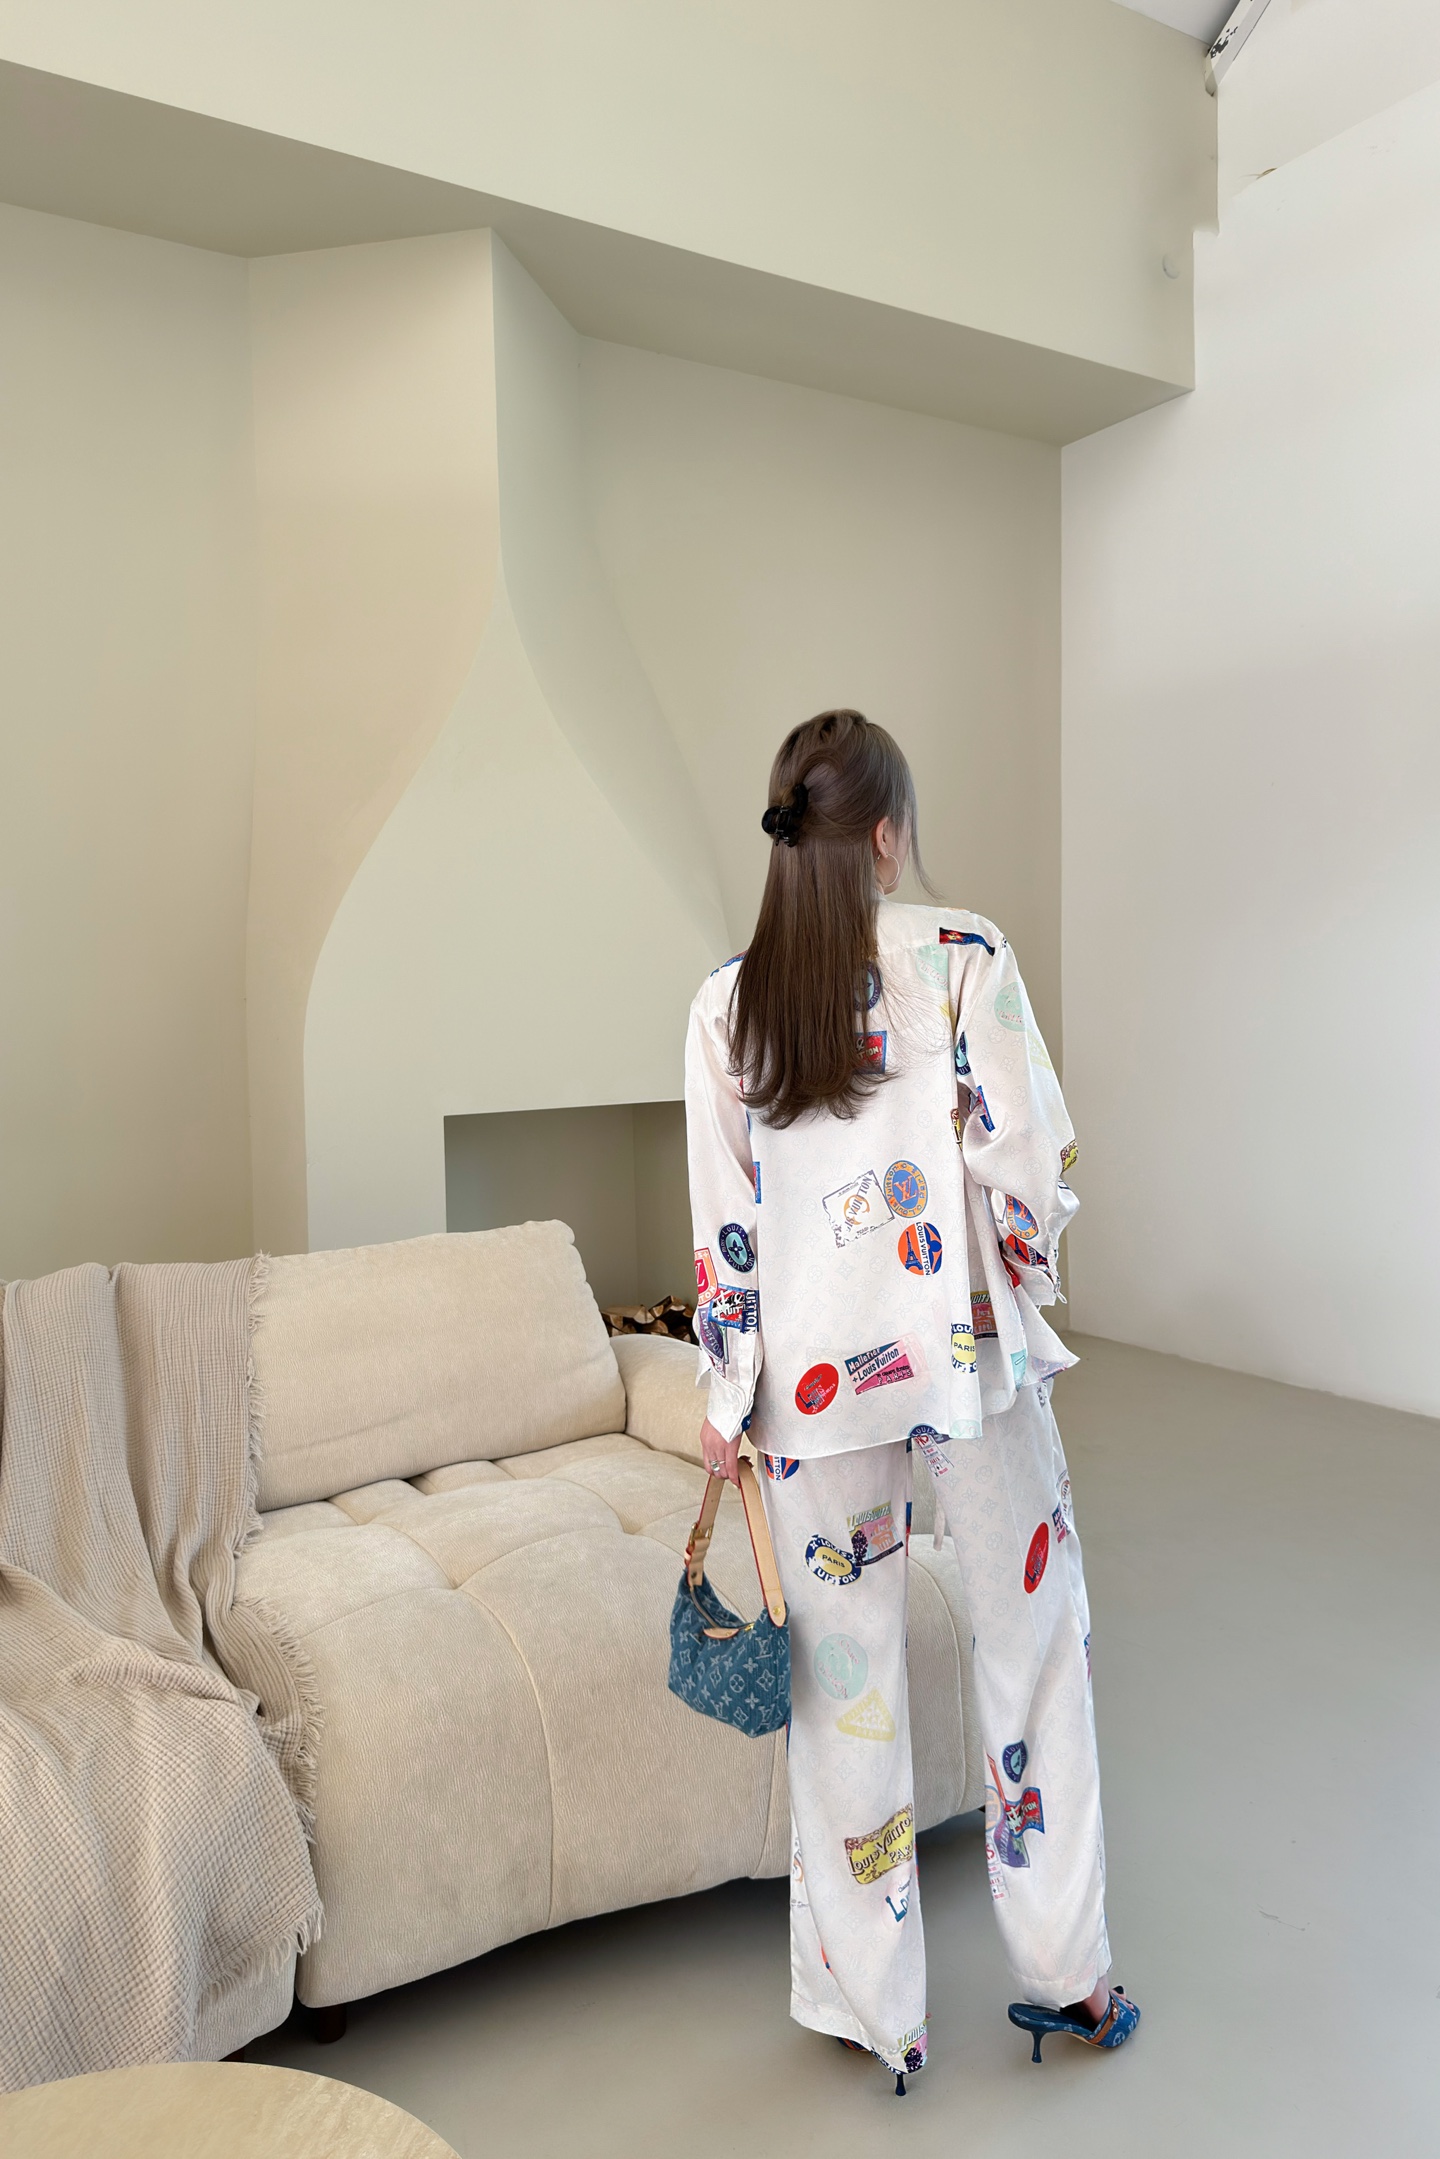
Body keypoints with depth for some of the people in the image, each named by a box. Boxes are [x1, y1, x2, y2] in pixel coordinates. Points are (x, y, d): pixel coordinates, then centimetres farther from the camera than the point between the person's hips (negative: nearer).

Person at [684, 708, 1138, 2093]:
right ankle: (1063, 1973, 32)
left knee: (845, 1677, 13)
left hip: (816, 1372, 2)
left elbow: (726, 1224, -1)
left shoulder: (726, 1003, -1)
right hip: (970, 1352, -1)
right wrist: (1020, 1280, 9)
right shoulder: (963, 957, -8)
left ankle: (870, 2007, 30)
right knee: (1032, 1641, 17)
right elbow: (1030, 1166, -10)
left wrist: (727, 1397, 6)